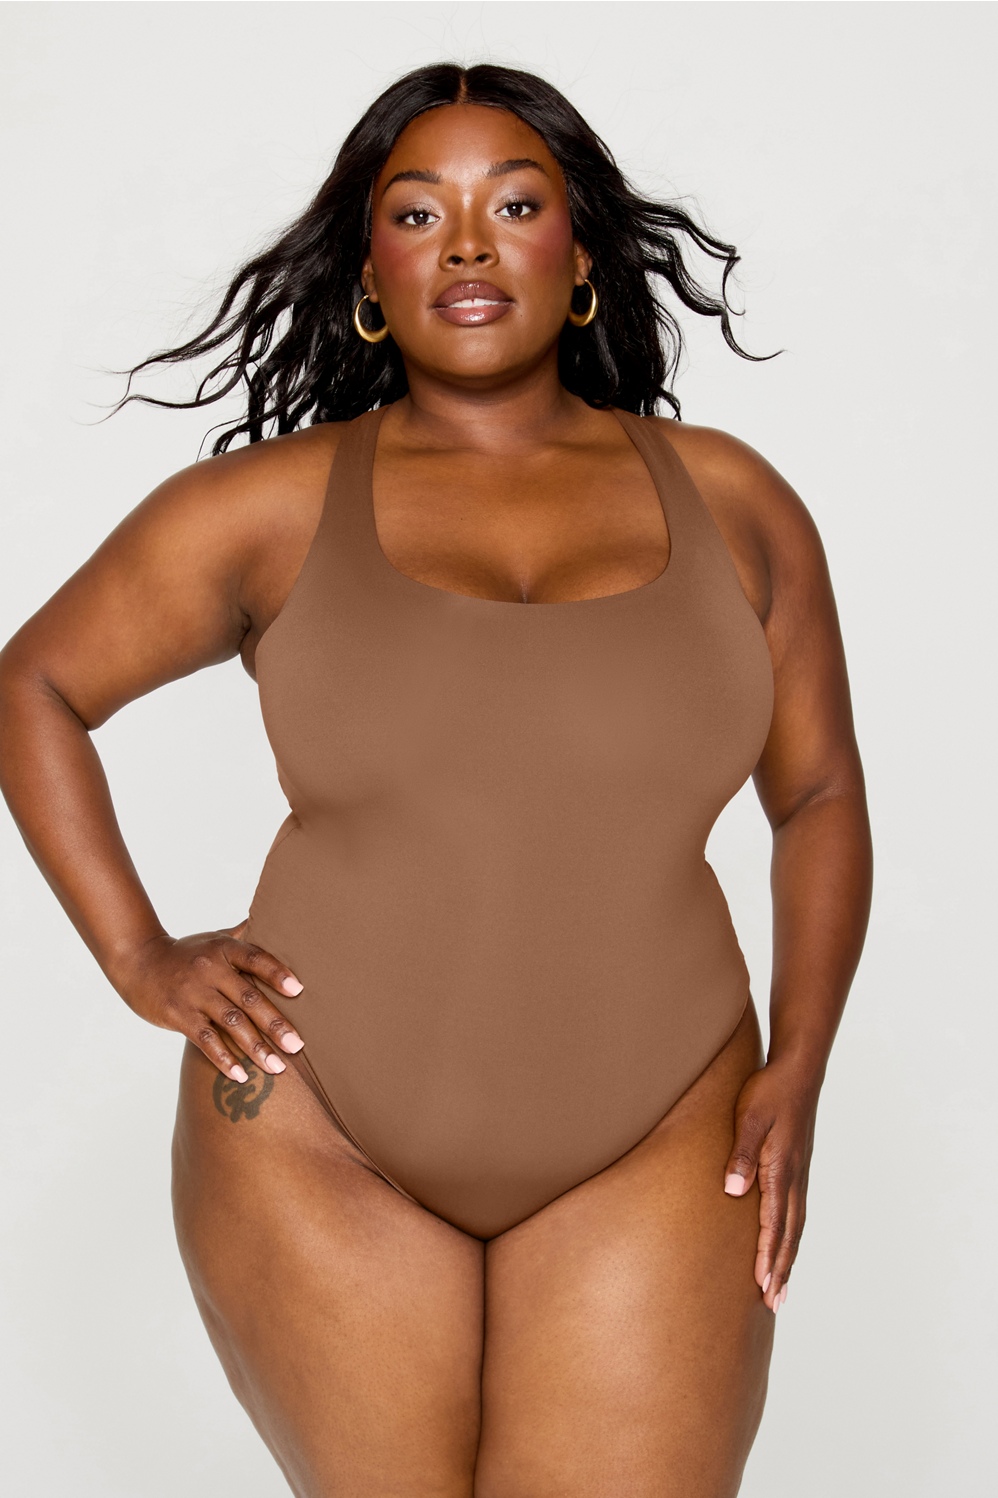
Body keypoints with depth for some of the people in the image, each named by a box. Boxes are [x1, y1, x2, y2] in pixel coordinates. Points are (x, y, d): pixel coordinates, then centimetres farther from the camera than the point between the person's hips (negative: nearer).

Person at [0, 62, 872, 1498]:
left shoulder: (728, 502, 4)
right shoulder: (271, 506, -1)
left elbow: (820, 796, 12)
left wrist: (797, 1068, 2)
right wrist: (140, 959, -1)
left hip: (654, 1150, 1)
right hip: (321, 1139, 0)